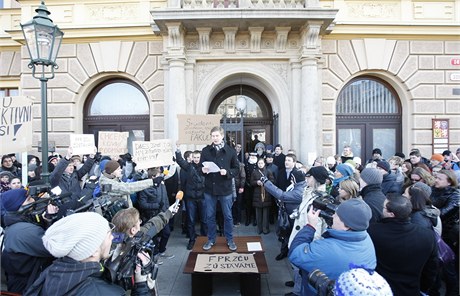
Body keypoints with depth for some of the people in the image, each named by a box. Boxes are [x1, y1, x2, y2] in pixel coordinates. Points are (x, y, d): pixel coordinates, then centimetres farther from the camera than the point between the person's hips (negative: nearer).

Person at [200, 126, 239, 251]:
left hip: (225, 189, -1)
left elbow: (237, 169, 0)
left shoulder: (230, 151, -1)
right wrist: (203, 170, -16)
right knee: (210, 216, 11)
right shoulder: (205, 150, 3)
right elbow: (200, 167, 7)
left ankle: (230, 240, 26)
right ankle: (211, 239, 28)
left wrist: (227, 172, -18)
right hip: (209, 188, 2)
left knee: (228, 216, 10)